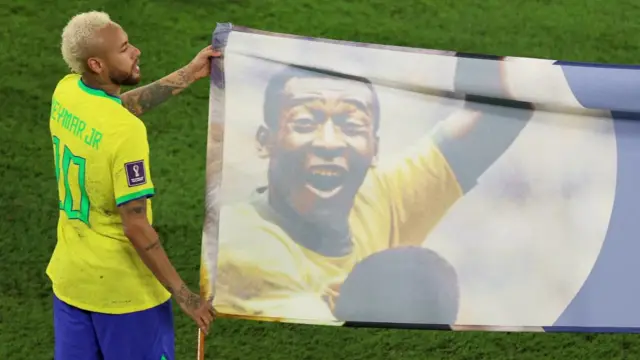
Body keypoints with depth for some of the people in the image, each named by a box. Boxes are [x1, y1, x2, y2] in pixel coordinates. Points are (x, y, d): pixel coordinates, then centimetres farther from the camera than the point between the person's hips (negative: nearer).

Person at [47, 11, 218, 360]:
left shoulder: (65, 92, -5)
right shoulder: (125, 132, -27)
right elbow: (136, 228, -26)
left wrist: (190, 73, 17)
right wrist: (184, 295, -18)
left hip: (69, 277, 7)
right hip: (124, 289, -7)